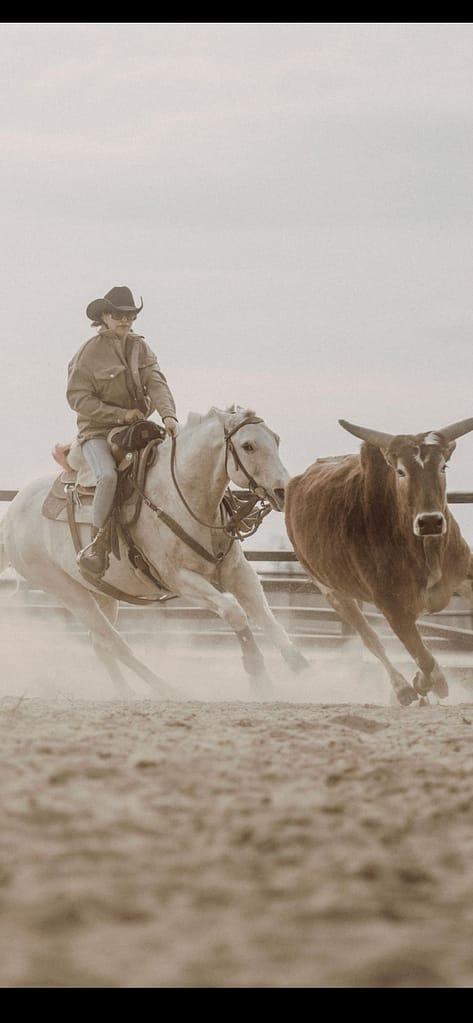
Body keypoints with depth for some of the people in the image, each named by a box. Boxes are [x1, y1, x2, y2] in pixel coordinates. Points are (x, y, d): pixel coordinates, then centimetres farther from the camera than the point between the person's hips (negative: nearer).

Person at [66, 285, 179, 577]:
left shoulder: (140, 347, 8)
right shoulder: (89, 353, -7)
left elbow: (157, 384, -4)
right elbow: (78, 398, -11)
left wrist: (169, 415, -23)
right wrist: (120, 414, -17)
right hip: (97, 431, -5)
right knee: (108, 476, -33)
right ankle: (99, 542, -21)